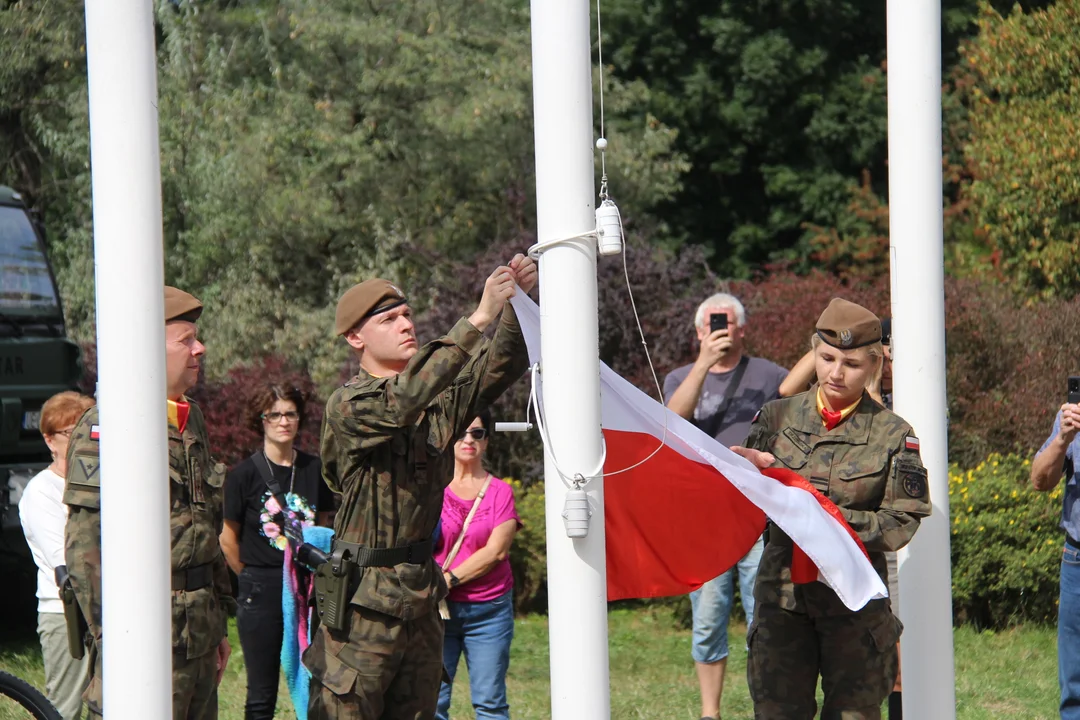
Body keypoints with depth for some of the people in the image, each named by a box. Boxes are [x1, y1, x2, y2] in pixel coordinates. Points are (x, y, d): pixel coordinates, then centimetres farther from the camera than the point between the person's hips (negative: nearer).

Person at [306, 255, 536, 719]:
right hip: (363, 598, -7)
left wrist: (516, 305, -20)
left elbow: (502, 365, 1)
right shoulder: (348, 406, -10)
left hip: (420, 595, 7)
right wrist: (478, 319, -33)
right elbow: (401, 402, -29)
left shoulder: (439, 400, 11)